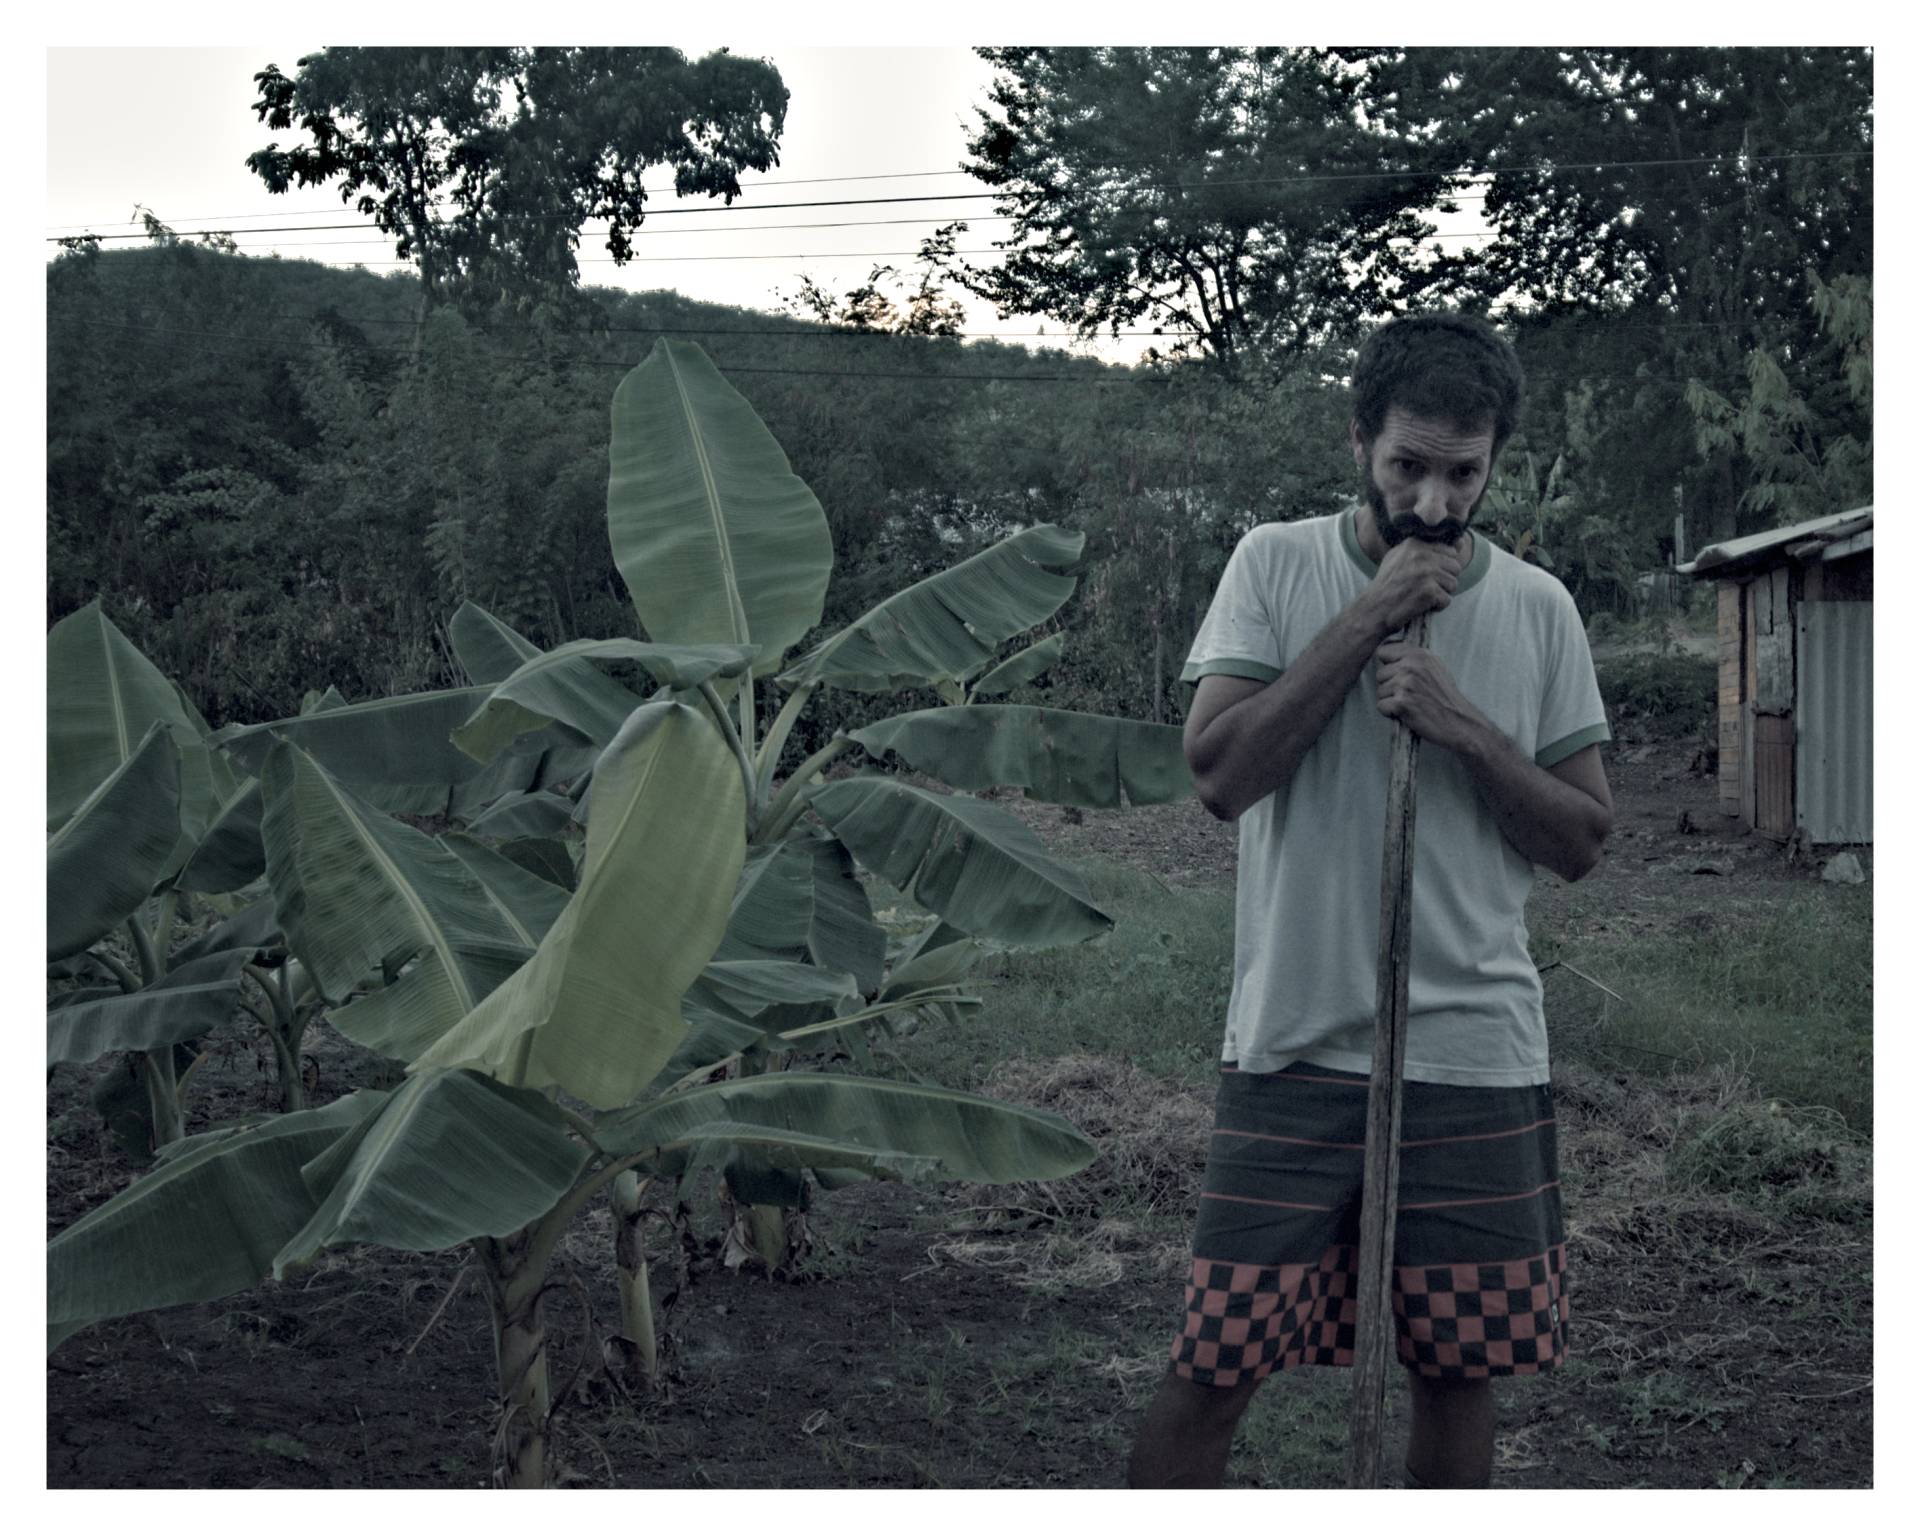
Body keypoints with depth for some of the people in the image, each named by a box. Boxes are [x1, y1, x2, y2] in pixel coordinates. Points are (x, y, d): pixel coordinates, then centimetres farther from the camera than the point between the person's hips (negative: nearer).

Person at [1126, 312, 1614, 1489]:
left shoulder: (1538, 608, 4)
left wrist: (1467, 728, -12)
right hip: (1293, 1043, -2)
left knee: (1460, 1366, 11)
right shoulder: (1278, 566, 0)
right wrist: (1367, 617, -14)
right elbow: (1219, 772, -12)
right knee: (1218, 1365, -1)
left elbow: (1583, 839, 5)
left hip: (1478, 1053, 2)